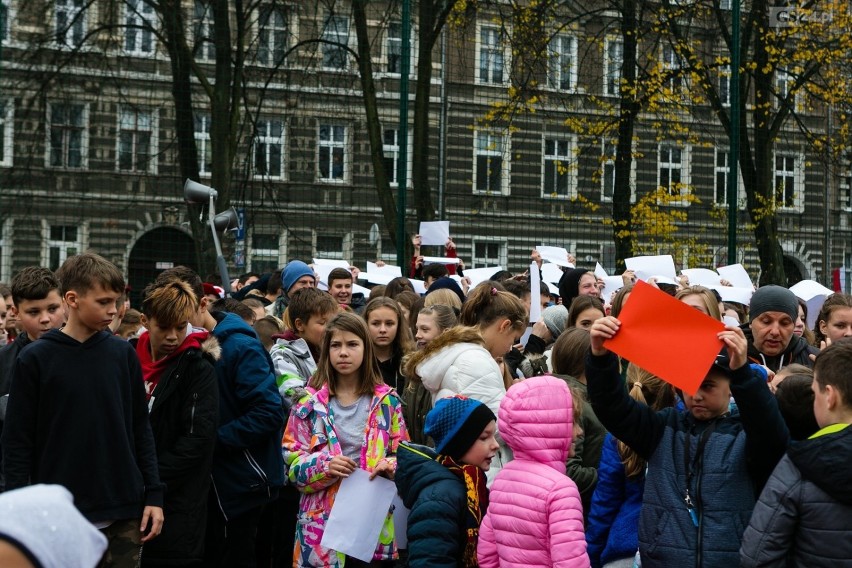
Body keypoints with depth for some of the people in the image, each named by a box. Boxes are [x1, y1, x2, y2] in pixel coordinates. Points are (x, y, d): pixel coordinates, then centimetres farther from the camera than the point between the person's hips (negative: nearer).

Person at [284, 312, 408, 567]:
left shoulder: (386, 401, 5)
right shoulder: (310, 403, 2)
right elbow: (294, 465, 1)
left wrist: (390, 466, -14)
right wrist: (325, 466, -18)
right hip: (323, 522, -1)